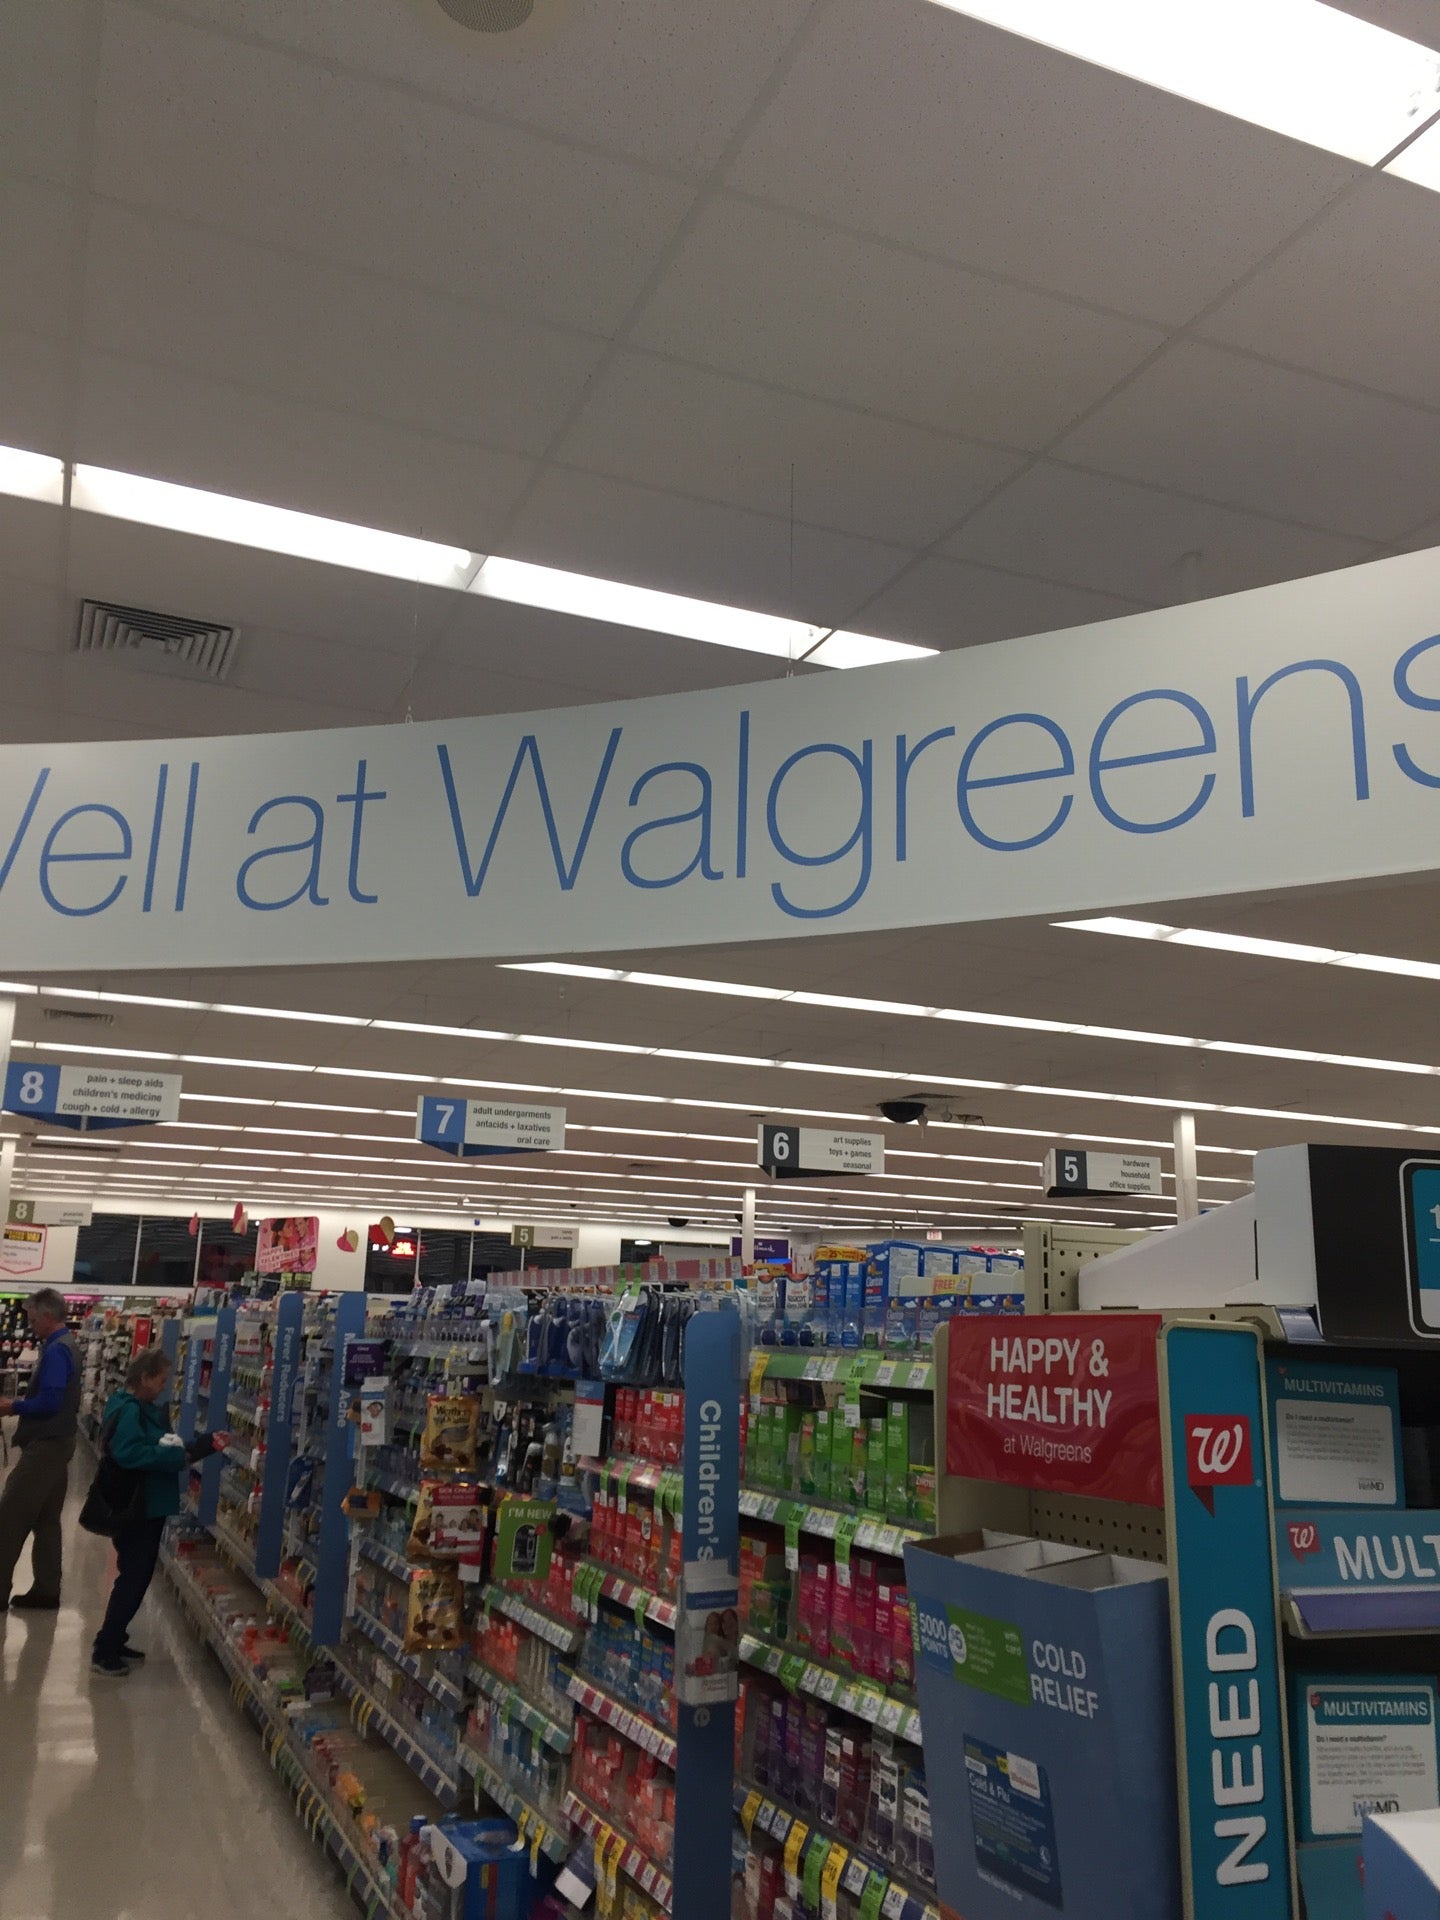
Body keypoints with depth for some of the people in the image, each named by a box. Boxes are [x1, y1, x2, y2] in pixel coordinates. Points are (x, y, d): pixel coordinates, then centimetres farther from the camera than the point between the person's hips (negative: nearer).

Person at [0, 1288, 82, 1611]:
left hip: (45, 1446, -10)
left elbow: (48, 1402, -25)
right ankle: (46, 1590, 16)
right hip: (57, 1442, 10)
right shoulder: (66, 1345, 13)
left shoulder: (55, 1351, -18)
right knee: (46, 1520, 12)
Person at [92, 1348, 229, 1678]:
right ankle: (103, 1653, 7)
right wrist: (176, 1457, -26)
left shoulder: (146, 1409, 12)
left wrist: (208, 1442, 7)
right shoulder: (128, 1410, -20)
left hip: (149, 1506, 10)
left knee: (138, 1576, 17)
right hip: (135, 1508, -10)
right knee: (133, 1577, -3)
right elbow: (129, 1453, -33)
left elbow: (164, 1448, 16)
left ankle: (113, 1641, 29)